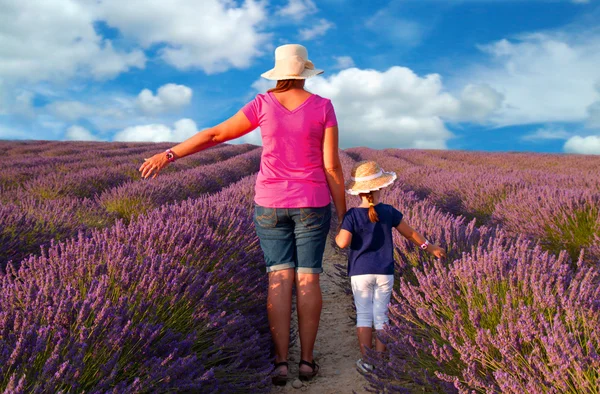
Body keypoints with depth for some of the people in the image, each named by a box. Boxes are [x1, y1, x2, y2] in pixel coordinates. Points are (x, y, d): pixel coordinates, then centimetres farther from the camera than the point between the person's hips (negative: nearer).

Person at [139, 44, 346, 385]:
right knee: (308, 279, 4)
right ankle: (307, 360, 5)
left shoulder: (263, 104, -2)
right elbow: (332, 166, -7)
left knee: (279, 278, 0)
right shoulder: (323, 107, -4)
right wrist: (343, 215, 1)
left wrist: (169, 155, 5)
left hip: (271, 203, 1)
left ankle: (280, 362, -5)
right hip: (311, 204, 0)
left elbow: (215, 135, -2)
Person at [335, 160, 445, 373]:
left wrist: (338, 233, 3)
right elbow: (410, 233, 6)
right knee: (381, 315, 7)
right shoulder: (389, 212, -4)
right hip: (384, 273, 1)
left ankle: (366, 361, 7)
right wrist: (431, 247, 21)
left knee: (363, 314, 6)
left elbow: (343, 243, -20)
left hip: (360, 273, -1)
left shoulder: (352, 215, -10)